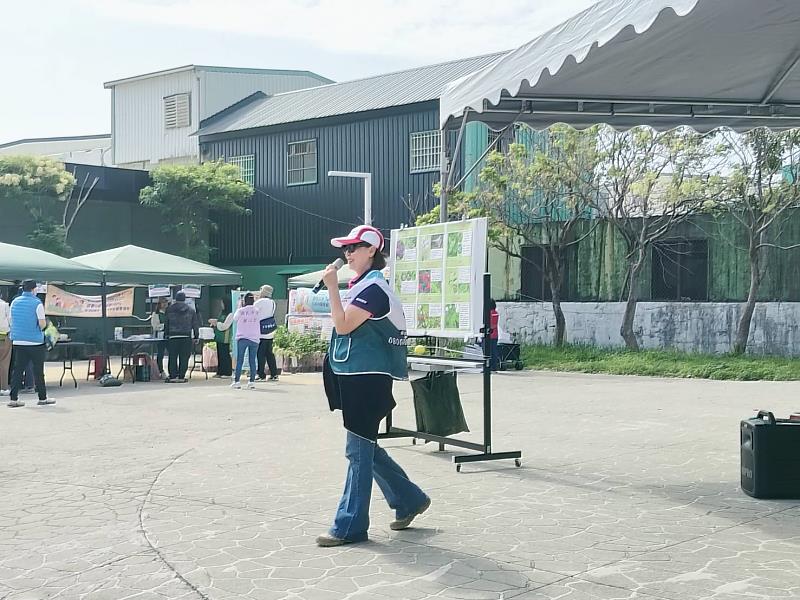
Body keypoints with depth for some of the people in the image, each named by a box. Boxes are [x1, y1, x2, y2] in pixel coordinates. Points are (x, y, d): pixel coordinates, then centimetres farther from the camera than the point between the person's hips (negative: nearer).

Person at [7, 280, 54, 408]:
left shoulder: (14, 302, 7)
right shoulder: (37, 303, -10)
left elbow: (12, 321, 14)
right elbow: (42, 323, -13)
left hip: (18, 341, 5)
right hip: (35, 341, -5)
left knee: (18, 369, 6)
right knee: (38, 371, 3)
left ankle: (13, 398, 3)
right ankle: (42, 398, 9)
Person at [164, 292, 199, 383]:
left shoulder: (170, 309, 4)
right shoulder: (191, 310, 6)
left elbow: (166, 324, 7)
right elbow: (195, 324, 7)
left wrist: (166, 335, 14)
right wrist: (196, 336, 13)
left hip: (173, 337, 0)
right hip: (186, 337, 0)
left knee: (173, 357, 4)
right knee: (184, 358, 3)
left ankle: (173, 376, 1)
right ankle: (181, 377, 2)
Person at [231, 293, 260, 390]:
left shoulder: (240, 310, -4)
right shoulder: (257, 311, 2)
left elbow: (235, 318, 13)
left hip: (242, 338, -2)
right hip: (254, 338, 2)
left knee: (239, 360, 2)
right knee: (252, 361, 5)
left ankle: (236, 381, -1)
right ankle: (252, 382, 2)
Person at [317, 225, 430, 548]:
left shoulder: (373, 288, -14)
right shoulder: (358, 285, 16)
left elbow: (344, 326, -21)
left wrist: (332, 288, -20)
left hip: (368, 377, -10)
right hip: (353, 376, 10)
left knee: (359, 450, -5)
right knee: (365, 448, 15)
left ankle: (349, 526, 0)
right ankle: (410, 499, 29)